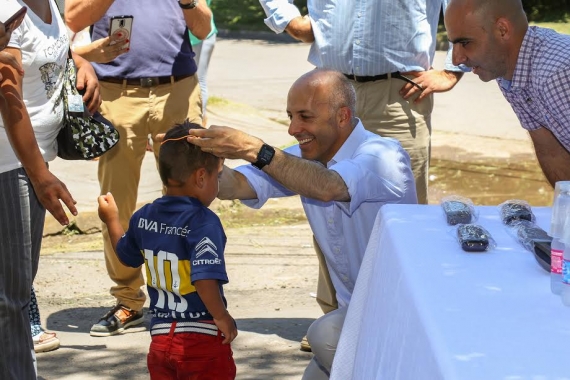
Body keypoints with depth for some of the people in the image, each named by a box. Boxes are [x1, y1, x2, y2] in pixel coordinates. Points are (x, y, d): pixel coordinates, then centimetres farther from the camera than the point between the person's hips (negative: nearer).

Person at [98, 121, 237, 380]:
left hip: (161, 336, 6)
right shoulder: (204, 222, -18)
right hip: (203, 339, -6)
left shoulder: (144, 218, 4)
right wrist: (221, 316, -15)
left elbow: (126, 256, 23)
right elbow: (204, 278, -28)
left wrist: (112, 220, 39)